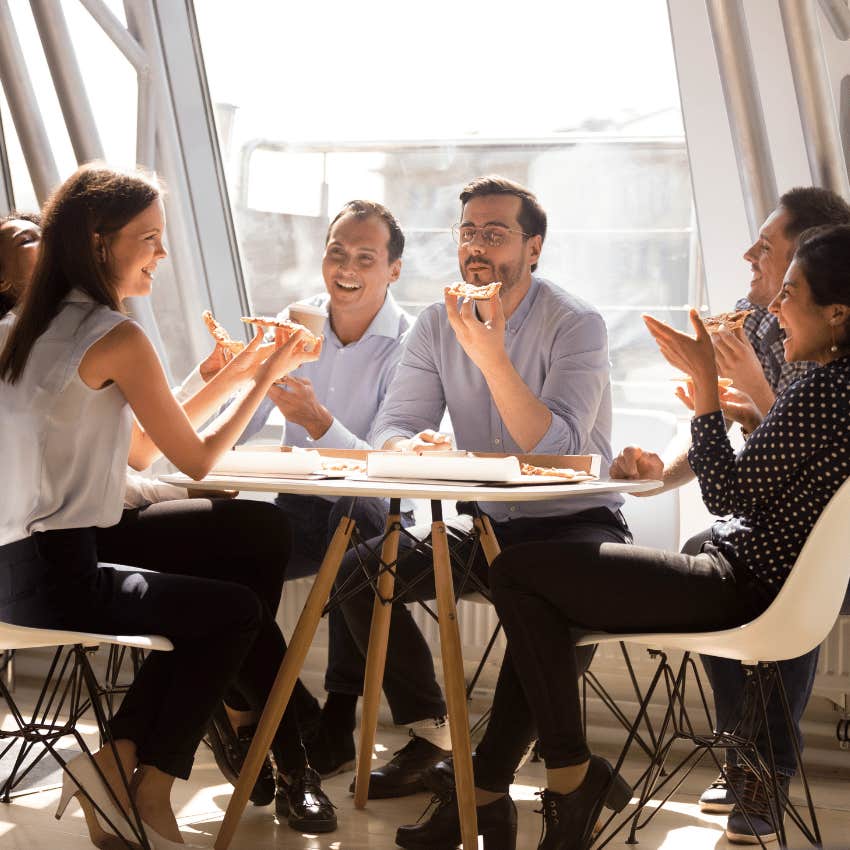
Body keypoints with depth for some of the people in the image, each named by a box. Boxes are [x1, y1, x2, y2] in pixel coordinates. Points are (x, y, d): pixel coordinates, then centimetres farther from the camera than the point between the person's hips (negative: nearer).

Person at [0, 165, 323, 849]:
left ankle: (114, 763, 16)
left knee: (198, 610, 26)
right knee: (239, 610, 14)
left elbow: (140, 451, 17)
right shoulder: (115, 338, -13)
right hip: (59, 581, -8)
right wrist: (265, 378, 8)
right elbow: (197, 460, -3)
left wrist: (233, 376, 17)